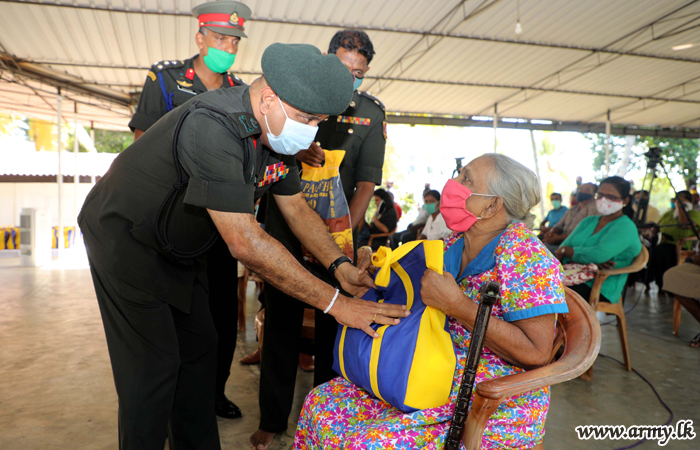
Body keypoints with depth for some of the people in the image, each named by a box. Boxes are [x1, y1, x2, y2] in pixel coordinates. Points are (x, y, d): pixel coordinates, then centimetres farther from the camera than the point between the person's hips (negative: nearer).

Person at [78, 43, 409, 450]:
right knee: (154, 365, -6)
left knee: (199, 349, 12)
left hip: (179, 247, 8)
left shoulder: (276, 130, -8)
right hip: (125, 238, -8)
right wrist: (334, 302, -36)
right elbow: (246, 244, -40)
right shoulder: (212, 129, -37)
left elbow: (296, 206, 0)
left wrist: (340, 265, -14)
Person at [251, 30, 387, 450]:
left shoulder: (372, 112, 4)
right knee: (281, 324, 5)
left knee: (332, 325, 7)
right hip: (285, 229, 0)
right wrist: (295, 151, -22)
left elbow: (366, 183, -2)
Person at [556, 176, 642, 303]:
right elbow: (563, 247, 7)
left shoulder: (625, 227, -3)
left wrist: (566, 250, -6)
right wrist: (592, 261, -11)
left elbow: (599, 254, -20)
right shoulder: (589, 221, 20)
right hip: (573, 280, 6)